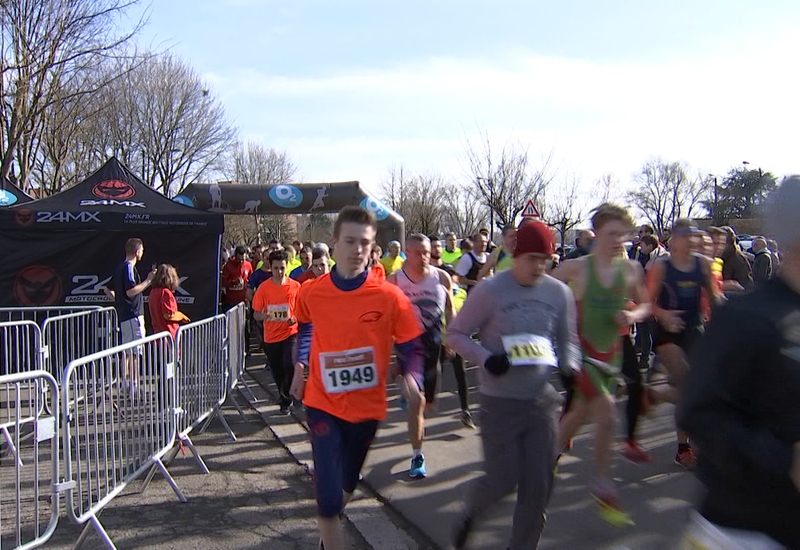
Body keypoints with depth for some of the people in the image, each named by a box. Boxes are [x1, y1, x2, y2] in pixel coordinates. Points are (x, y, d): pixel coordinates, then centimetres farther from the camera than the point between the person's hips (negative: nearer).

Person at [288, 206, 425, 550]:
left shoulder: (389, 296, -13)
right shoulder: (310, 293, -9)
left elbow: (411, 347, -4)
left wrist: (411, 377, -23)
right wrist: (300, 364, 0)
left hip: (367, 406, 2)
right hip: (323, 404, -1)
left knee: (347, 484, 23)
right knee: (329, 497, -11)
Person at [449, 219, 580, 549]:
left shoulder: (559, 292, 1)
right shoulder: (489, 291, -11)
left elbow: (567, 339, 14)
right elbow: (456, 334, -5)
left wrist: (570, 366, -6)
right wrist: (486, 359, -21)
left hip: (543, 401, 4)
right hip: (500, 402, -4)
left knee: (539, 484, 7)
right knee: (503, 479, 0)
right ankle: (471, 513, 33)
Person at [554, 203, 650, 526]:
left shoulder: (631, 268, 0)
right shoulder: (576, 267, -12)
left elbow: (645, 305, 12)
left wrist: (633, 315, -9)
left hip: (611, 350, 5)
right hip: (581, 348, -5)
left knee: (582, 411, 17)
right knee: (607, 412, -15)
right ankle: (603, 490, 0)